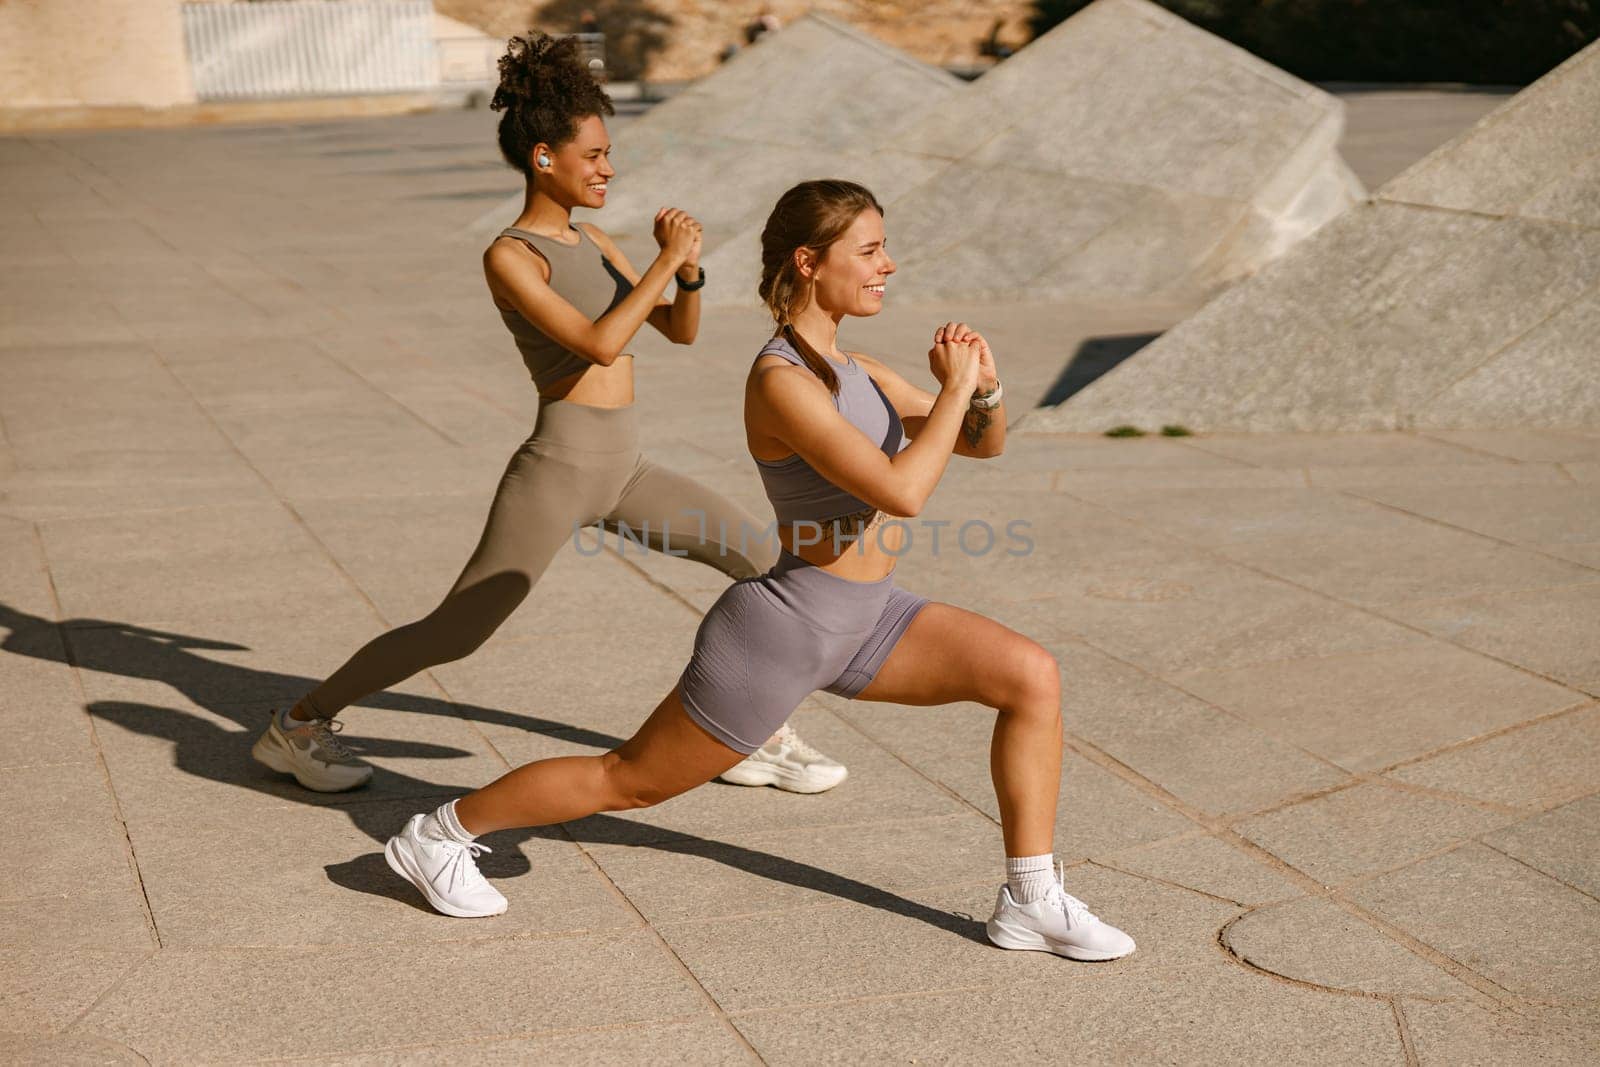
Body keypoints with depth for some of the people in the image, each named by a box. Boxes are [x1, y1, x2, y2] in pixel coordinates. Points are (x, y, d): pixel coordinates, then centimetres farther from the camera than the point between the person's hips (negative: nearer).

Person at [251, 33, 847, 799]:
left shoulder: (590, 242, 12)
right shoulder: (508, 258, -13)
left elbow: (680, 330, 13)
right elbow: (598, 344, -24)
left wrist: (690, 270, -7)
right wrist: (666, 258, -18)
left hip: (620, 471, 8)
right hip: (556, 471, -8)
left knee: (768, 564, 4)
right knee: (453, 634, -3)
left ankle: (753, 739, 13)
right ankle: (297, 725, 15)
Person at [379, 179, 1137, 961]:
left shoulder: (847, 366, 6)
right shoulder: (781, 382, -23)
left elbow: (983, 444, 12)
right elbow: (900, 493, -33)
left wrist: (984, 386, -9)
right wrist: (956, 386, -22)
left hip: (863, 617, 8)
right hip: (786, 629, -8)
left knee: (1032, 675, -4)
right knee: (631, 781, 6)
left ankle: (1031, 902, 4)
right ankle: (439, 833, 26)